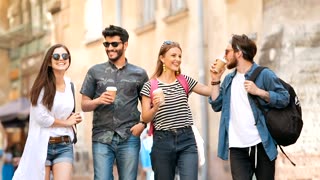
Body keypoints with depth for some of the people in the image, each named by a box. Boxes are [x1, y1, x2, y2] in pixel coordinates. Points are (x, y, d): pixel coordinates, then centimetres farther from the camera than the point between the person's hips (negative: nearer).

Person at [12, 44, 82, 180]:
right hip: (42, 145, -4)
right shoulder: (43, 85, -6)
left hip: (65, 146, 4)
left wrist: (73, 118, 7)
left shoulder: (69, 84, 10)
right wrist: (66, 122, -3)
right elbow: (41, 117, -14)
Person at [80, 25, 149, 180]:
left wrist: (143, 124, -4)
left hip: (129, 138, 0)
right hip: (102, 138, 0)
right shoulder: (95, 72, 10)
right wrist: (98, 101, -11)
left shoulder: (139, 74, 10)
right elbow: (84, 105, 10)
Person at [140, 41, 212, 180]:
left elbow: (211, 92, 8)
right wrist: (155, 108, -20)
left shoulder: (185, 81, 9)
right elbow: (145, 118, -2)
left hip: (187, 140, 2)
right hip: (162, 141, -1)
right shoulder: (150, 86, 0)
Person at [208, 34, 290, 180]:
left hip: (262, 144, -4)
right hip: (237, 147, 4)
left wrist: (258, 91, -18)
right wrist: (216, 80, 7)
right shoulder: (229, 79, 15)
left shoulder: (264, 74, -4)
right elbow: (216, 105, 14)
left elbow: (284, 98, -9)